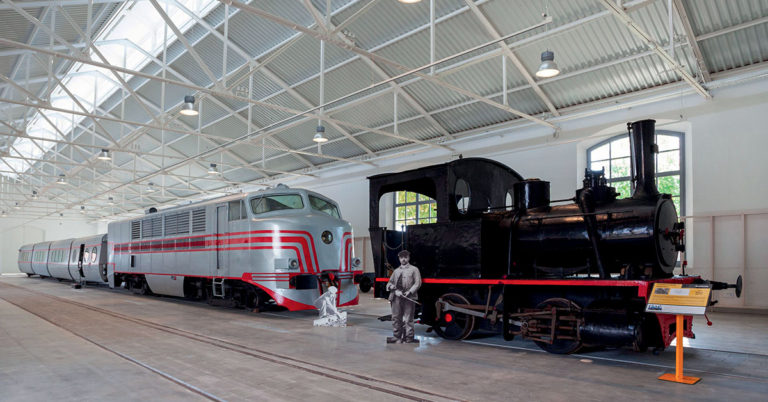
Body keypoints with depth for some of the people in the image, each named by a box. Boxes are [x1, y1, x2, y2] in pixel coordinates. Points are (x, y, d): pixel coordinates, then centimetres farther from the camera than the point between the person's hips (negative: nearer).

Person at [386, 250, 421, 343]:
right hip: (397, 297, 4)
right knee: (396, 318, 5)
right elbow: (389, 283, 19)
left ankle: (409, 338, 3)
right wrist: (394, 289, -3)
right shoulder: (396, 271, 23)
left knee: (408, 319, -4)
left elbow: (417, 283, 0)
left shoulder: (414, 269, 9)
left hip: (409, 298, -4)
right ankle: (397, 337, 14)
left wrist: (409, 292, -13)